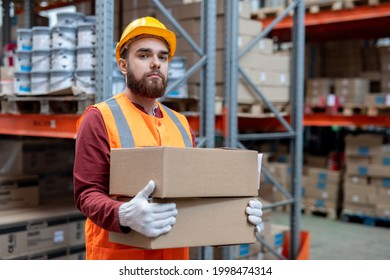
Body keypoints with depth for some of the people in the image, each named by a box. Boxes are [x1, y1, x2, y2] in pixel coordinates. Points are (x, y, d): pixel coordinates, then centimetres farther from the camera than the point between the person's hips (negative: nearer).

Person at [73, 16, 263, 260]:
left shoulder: (180, 124, 10)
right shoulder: (100, 118, -7)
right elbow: (88, 193, -13)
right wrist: (124, 215, -33)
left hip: (175, 255, 6)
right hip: (119, 256, -5)